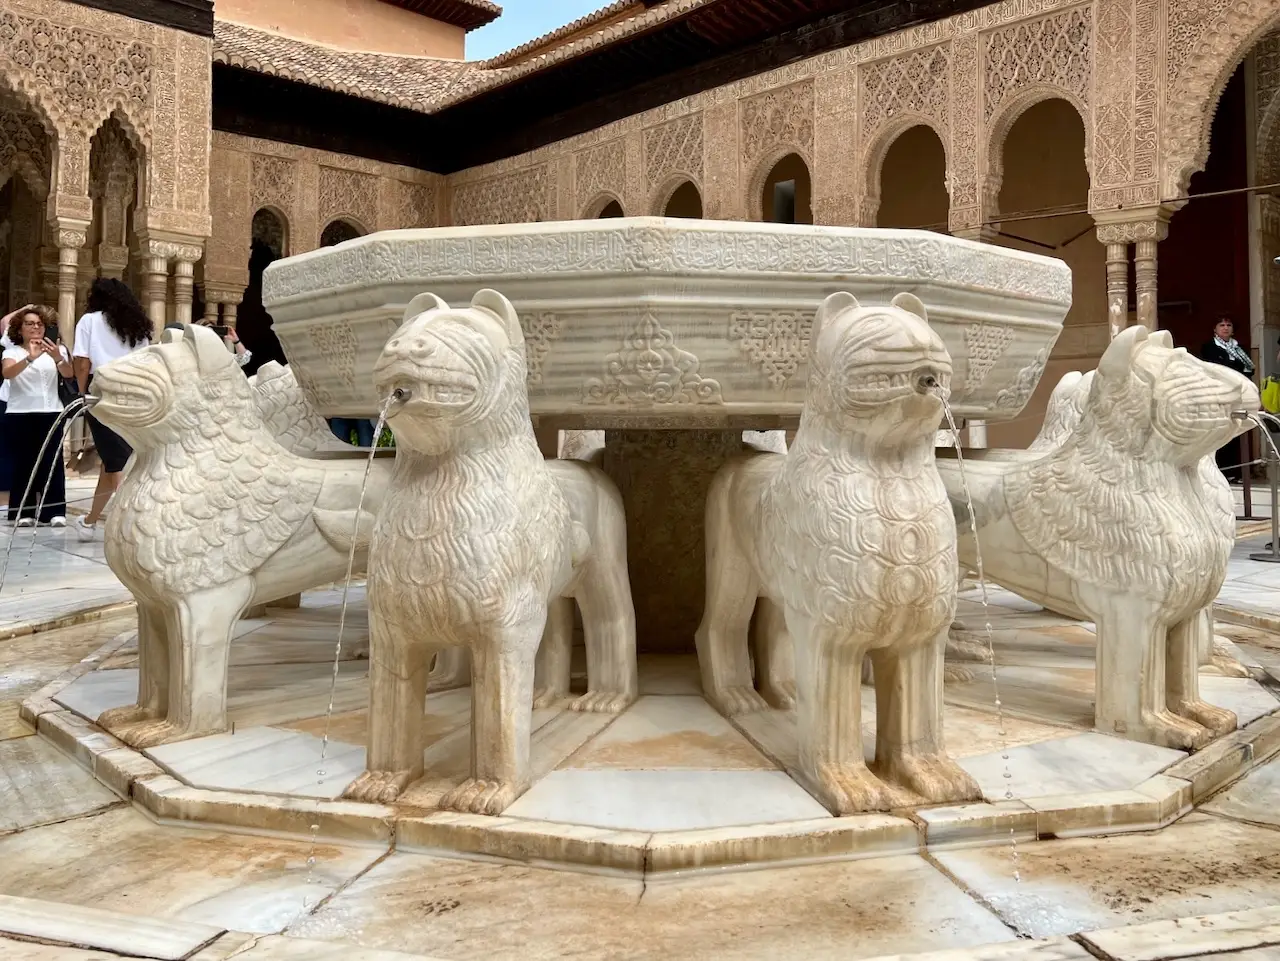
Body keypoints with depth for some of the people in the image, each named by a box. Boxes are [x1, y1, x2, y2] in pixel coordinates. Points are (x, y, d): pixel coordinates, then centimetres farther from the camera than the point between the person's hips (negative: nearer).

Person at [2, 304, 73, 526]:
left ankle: (55, 511, -6)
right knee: (24, 462, -4)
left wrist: (58, 358, -31)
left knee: (52, 462, -6)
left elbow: (68, 374, -9)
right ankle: (24, 511, 1)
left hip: (51, 412, 1)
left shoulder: (55, 349, 9)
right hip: (20, 414, -1)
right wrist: (29, 358, -34)